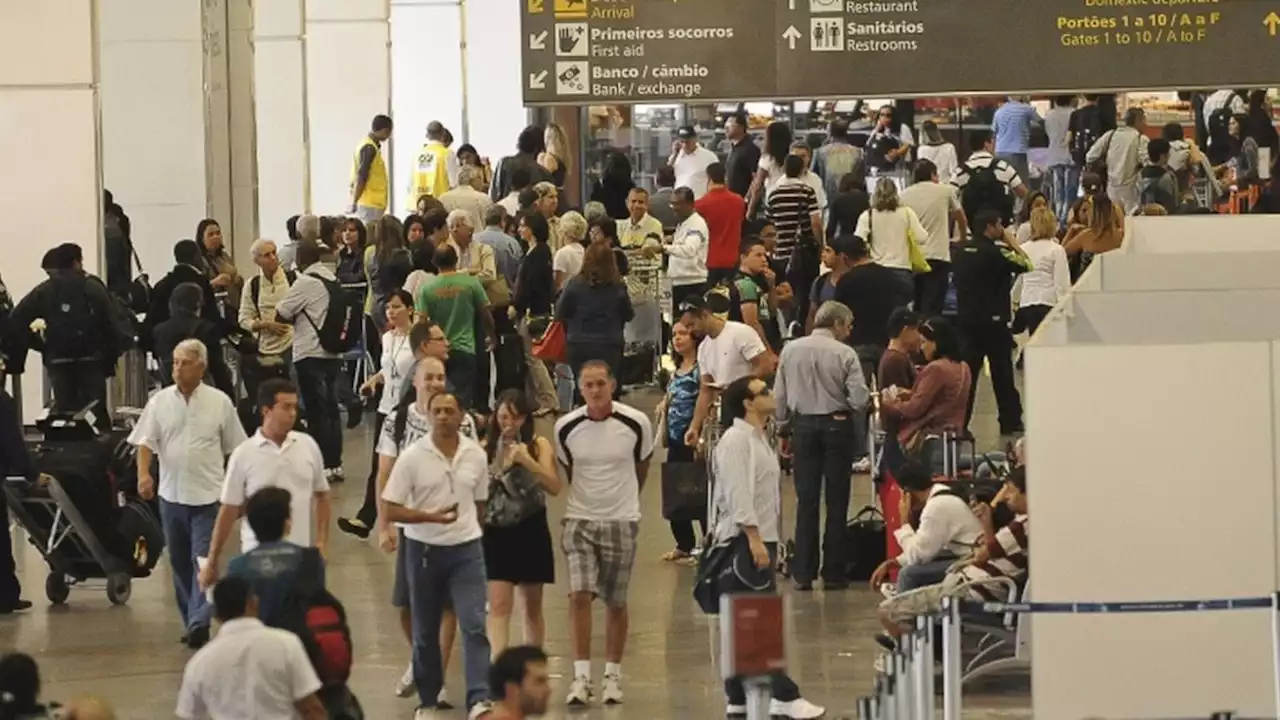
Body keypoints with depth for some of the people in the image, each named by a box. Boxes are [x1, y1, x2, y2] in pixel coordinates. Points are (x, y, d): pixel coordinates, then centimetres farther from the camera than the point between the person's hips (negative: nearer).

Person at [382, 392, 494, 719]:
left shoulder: (476, 455, 0)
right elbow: (391, 510, -10)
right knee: (425, 631, 10)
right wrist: (430, 517, -23)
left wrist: (467, 529, 11)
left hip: (466, 549, 1)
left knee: (474, 625, -12)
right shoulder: (412, 457, -9)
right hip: (424, 549, -1)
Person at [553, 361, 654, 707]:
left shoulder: (636, 423, -9)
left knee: (616, 602, 7)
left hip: (622, 521, 0)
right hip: (579, 520, 0)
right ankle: (581, 676, -11)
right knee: (579, 594, -13)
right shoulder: (566, 427, -6)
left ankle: (613, 674, 19)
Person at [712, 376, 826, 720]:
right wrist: (754, 538, -26)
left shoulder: (757, 438, 20)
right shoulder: (736, 440, -13)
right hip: (745, 538, -10)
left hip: (760, 537, 10)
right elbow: (737, 492, -21)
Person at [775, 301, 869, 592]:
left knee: (806, 501, 7)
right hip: (837, 425, -3)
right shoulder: (845, 354, -9)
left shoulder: (790, 350, 0)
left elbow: (779, 395, 4)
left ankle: (804, 573, 6)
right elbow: (860, 400, -13)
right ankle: (833, 573, 4)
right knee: (836, 501, 4)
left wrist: (783, 429, 14)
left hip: (802, 425, 3)